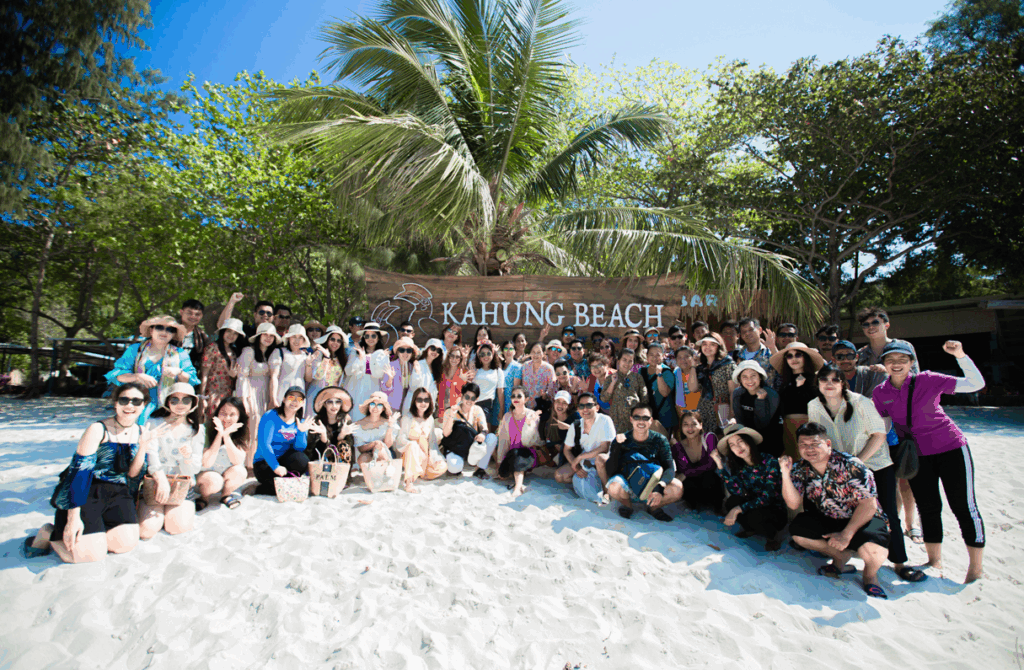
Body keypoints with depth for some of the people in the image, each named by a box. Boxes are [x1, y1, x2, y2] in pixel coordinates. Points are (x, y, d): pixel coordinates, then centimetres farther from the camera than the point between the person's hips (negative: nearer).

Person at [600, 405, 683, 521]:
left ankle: (654, 507, 5)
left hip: (651, 488, 1)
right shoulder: (621, 440, -9)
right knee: (614, 486, -35)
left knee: (677, 487, -26)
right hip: (627, 491, -1)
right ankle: (626, 504, 2)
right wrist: (617, 446, -29)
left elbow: (670, 469, -15)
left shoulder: (659, 440, -5)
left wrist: (659, 487, -35)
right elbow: (610, 472, -16)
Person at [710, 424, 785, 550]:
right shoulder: (738, 466, -3)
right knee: (731, 501, -23)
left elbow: (768, 497, -22)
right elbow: (738, 492, -20)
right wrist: (720, 464, -25)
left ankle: (772, 534, 0)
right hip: (754, 507, 5)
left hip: (775, 511, -4)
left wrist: (738, 509, -29)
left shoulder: (770, 462, -16)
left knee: (754, 516, -34)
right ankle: (752, 529, 6)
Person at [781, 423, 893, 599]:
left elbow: (868, 505, -21)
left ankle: (870, 574, 5)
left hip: (865, 519, -4)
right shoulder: (800, 469, -8)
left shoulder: (850, 465, -22)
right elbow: (794, 504, -13)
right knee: (797, 529, -17)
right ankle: (841, 557, 7)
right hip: (828, 519, 5)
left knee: (872, 551, -34)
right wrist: (785, 473, -27)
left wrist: (846, 534, -24)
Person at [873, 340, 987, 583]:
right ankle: (935, 560, 28)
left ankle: (976, 568, 17)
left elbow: (976, 384, -15)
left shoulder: (927, 380, -11)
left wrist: (960, 356, -26)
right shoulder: (880, 393, -3)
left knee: (963, 506, 2)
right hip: (916, 454, 3)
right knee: (927, 507, 12)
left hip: (950, 447, -3)